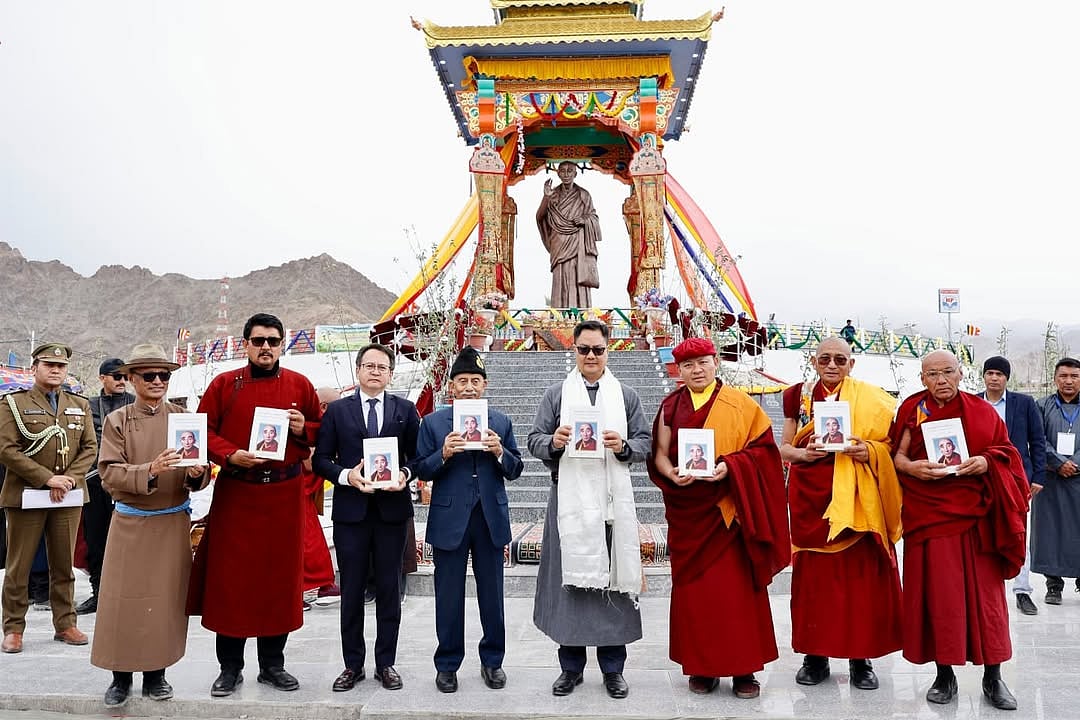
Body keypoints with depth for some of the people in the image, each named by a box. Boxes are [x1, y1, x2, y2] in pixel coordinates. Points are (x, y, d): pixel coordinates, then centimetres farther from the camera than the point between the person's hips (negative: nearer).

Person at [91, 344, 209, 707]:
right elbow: (109, 473, -11)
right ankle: (121, 677, 19)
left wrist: (196, 473, -20)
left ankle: (156, 673, 22)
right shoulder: (117, 420, -2)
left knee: (166, 599, 7)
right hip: (131, 523, -1)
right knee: (124, 600, 2)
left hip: (174, 523, 1)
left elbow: (199, 474, 3)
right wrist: (150, 471, -27)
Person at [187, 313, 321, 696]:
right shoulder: (224, 384, 2)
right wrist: (231, 456, -16)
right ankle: (230, 667, 19)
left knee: (280, 576, 7)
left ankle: (272, 664, 22)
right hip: (235, 492, -1)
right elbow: (204, 430, 1)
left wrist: (304, 430, -11)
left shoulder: (300, 385, 5)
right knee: (231, 577, 4)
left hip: (284, 493, 1)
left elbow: (322, 433, 11)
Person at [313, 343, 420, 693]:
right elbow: (321, 459, 2)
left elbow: (417, 455, 7)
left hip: (392, 510, 0)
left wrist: (405, 474, -13)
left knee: (389, 589, 8)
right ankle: (353, 664, 21)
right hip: (350, 510, 0)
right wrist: (346, 475, -15)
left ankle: (386, 664, 20)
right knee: (351, 590, 8)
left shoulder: (405, 410, 6)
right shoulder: (337, 410, 5)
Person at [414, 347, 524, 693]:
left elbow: (515, 469, 6)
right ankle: (447, 664, 24)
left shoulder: (501, 422, 7)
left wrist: (500, 452, -14)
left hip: (491, 518, 2)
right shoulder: (433, 422, 1)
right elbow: (422, 470, -1)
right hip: (449, 519, -1)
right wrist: (443, 454, -19)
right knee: (449, 595, 8)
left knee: (492, 593, 11)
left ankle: (492, 661, 27)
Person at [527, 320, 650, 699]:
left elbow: (645, 443, 8)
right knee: (568, 580, 3)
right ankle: (571, 666, 19)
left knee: (613, 581, 4)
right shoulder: (556, 394, 9)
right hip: (569, 500, 0)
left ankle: (613, 667, 19)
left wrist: (623, 446, -12)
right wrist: (553, 442, -14)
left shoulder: (626, 395, 11)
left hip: (614, 500, 1)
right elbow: (534, 440, 6)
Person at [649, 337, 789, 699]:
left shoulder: (740, 404, 1)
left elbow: (761, 448, -2)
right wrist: (672, 475, -16)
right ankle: (701, 666, 17)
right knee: (693, 585, 6)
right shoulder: (670, 406, 7)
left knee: (737, 584, 0)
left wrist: (730, 466, -18)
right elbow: (659, 454, 5)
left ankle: (743, 668, 12)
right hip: (687, 511, 2)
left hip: (729, 509, -2)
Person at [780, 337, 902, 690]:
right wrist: (805, 454, -12)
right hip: (810, 496, 1)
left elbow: (889, 444, 4)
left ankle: (860, 657, 14)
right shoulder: (798, 395, 6)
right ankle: (815, 655, 16)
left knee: (860, 574, 1)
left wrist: (869, 451, -16)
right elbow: (784, 448, 7)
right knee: (813, 574, 4)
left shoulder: (870, 398, 3)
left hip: (856, 500, -1)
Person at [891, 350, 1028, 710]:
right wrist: (912, 467, -16)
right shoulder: (912, 410, 2)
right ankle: (944, 674, 14)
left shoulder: (982, 411, 5)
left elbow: (1005, 453, 8)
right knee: (937, 593, 2)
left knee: (984, 592, 2)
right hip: (929, 514, 0)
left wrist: (986, 462, -12)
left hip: (975, 514, 1)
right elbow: (897, 456, 4)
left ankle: (992, 676, 15)